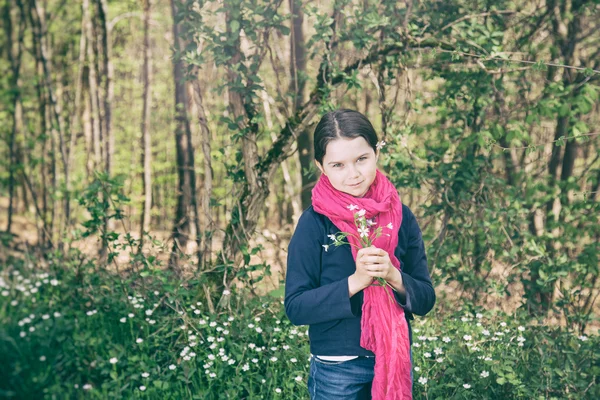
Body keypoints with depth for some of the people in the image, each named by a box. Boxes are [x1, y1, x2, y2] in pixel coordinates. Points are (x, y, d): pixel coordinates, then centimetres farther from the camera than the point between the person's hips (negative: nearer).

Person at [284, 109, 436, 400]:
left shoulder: (401, 216, -4)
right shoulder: (315, 222, -11)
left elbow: (425, 299, -2)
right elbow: (296, 306, -13)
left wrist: (394, 276, -20)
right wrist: (355, 282, -24)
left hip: (396, 361, 3)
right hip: (338, 368, -2)